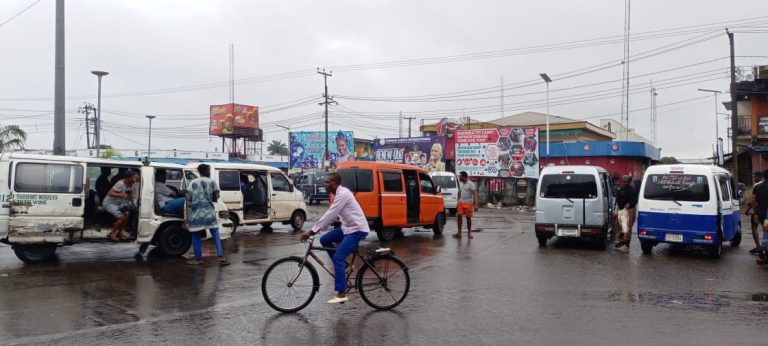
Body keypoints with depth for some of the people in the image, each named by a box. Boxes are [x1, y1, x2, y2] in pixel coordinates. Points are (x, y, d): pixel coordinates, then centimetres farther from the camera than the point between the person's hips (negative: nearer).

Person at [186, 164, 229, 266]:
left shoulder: (193, 183, 2)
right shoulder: (212, 182, 2)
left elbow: (189, 198, -2)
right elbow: (215, 198, 3)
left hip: (196, 213, 0)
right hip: (209, 211, 0)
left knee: (196, 236, 9)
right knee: (216, 235, 4)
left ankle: (198, 259, 14)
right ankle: (221, 257, -3)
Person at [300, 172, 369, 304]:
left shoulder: (343, 194, -21)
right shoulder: (339, 193, 10)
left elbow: (330, 215, -25)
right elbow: (332, 215, 16)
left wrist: (311, 231, -23)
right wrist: (317, 229, 9)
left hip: (357, 229, -10)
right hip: (348, 227, 10)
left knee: (338, 257, -15)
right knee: (324, 240, 8)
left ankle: (341, 294, -12)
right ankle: (343, 266, 18)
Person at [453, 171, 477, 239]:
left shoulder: (471, 184, -10)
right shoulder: (461, 183, 11)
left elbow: (475, 194, -12)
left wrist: (475, 205, -19)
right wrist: (458, 202, 18)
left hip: (468, 203, -6)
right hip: (461, 203, 6)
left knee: (468, 218, 1)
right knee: (459, 216, -2)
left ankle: (469, 233, 12)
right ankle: (459, 232, 3)